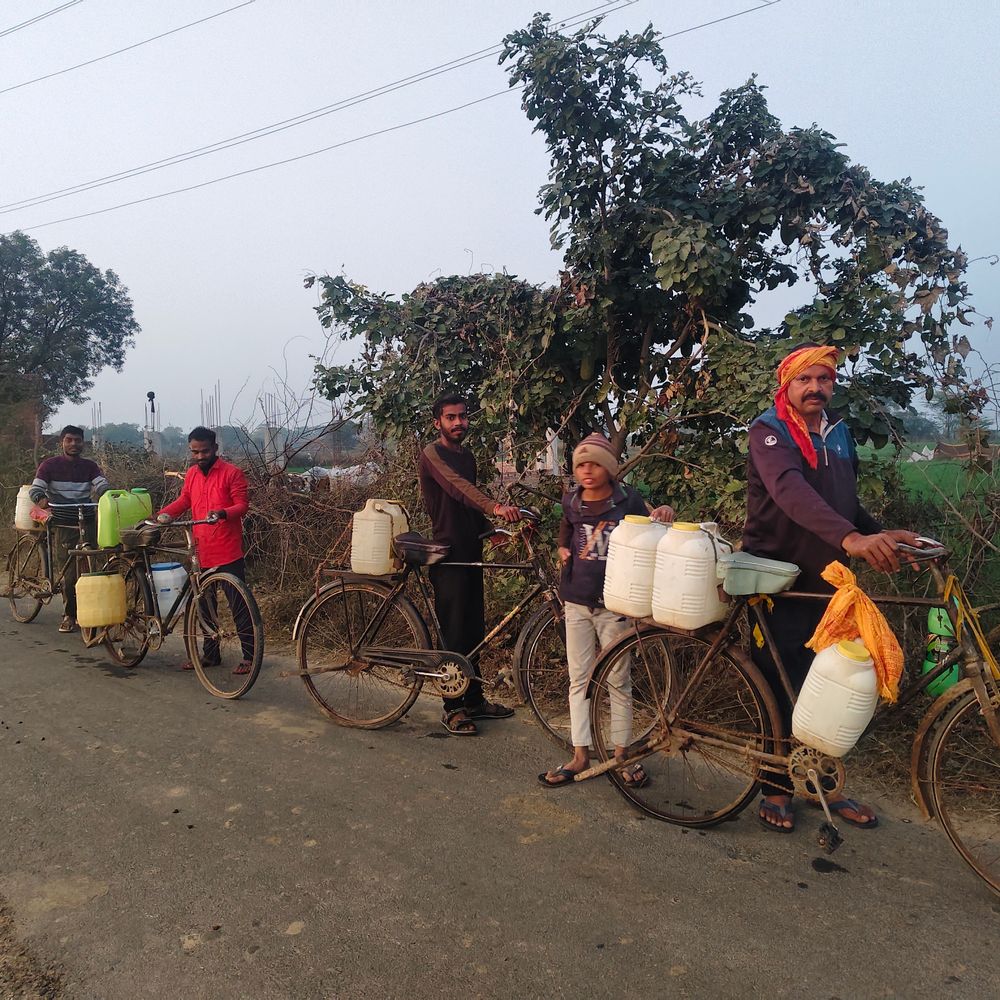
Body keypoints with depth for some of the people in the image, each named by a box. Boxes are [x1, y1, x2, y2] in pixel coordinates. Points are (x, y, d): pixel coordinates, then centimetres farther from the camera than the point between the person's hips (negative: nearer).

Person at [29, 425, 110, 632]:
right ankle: (69, 614, 17)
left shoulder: (90, 466, 7)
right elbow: (35, 489, -6)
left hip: (87, 524, 1)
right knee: (66, 574, 1)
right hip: (62, 526, -1)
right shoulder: (50, 465, 3)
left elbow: (102, 486, -7)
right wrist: (42, 499, -30)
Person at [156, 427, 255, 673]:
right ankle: (211, 654, 27)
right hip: (202, 552, 7)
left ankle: (249, 655, 4)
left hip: (228, 552, -7)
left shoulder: (232, 473, -6)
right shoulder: (191, 474, 12)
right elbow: (183, 501, 18)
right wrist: (164, 514, 1)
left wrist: (222, 513, -29)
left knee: (239, 605, -3)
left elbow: (242, 505, -10)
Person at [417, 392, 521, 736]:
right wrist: (495, 508, -43)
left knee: (474, 629, 13)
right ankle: (453, 708, 9)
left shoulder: (468, 456, 15)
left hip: (471, 552, 8)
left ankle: (474, 700, 24)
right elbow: (457, 487, -29)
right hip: (448, 554, -8)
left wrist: (490, 529, 5)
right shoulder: (432, 454, -11)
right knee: (454, 631, -3)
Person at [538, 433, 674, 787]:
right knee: (579, 680, 8)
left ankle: (621, 755, 20)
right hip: (577, 602, 3)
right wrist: (562, 551, 3)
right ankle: (580, 756, 17)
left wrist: (663, 516, -20)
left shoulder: (628, 501, -5)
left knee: (619, 682, 6)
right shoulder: (572, 502, 4)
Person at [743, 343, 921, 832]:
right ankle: (775, 788, 19)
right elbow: (789, 490, -31)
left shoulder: (839, 435, 11)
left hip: (826, 581, 6)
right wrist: (850, 537, -45)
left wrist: (880, 533, -2)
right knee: (780, 688, 2)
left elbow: (845, 502, 18)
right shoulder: (769, 432, -12)